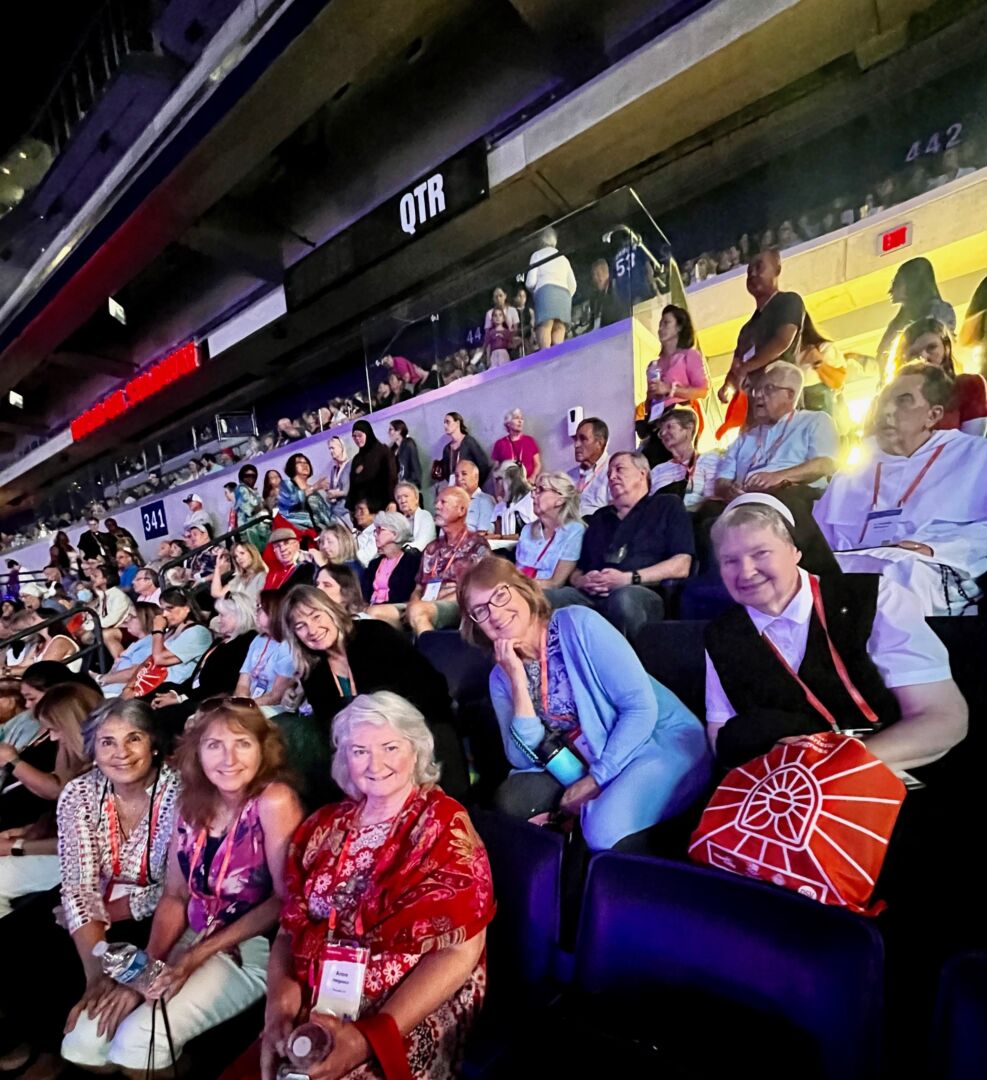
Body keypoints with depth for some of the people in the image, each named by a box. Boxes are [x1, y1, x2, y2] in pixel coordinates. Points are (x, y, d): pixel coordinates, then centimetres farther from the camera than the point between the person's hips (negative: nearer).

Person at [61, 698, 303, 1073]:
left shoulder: (274, 802, -21)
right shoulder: (192, 802, 0)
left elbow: (286, 898, -19)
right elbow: (175, 896, 5)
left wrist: (199, 956, -16)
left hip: (252, 950, -6)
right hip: (192, 942, 6)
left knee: (139, 1041, -19)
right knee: (83, 1040, -2)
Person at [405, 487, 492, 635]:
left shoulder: (477, 545, 5)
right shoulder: (432, 548, 23)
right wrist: (414, 603, -3)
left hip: (457, 606, -5)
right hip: (424, 605, 6)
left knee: (417, 611, -37)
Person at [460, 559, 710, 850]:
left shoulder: (577, 624, -16)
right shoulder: (501, 678, 0)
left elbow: (641, 707, -18)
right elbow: (525, 760, -9)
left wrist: (596, 780, -17)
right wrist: (518, 679, -17)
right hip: (589, 766, 6)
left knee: (604, 831, -31)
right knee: (510, 800, -15)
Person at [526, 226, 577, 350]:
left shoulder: (537, 255, 16)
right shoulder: (563, 258, 28)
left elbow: (530, 282, 5)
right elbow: (572, 285, 19)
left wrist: (532, 291, 25)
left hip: (545, 290, -4)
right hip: (564, 294, 4)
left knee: (545, 326, -19)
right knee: (559, 329, -8)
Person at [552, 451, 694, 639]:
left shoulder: (667, 506, 15)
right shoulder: (600, 517, 29)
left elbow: (681, 566, 1)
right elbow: (577, 571, 24)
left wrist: (628, 578, -10)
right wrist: (582, 581, -1)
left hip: (643, 593, -3)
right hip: (592, 595, 3)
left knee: (624, 598, -40)